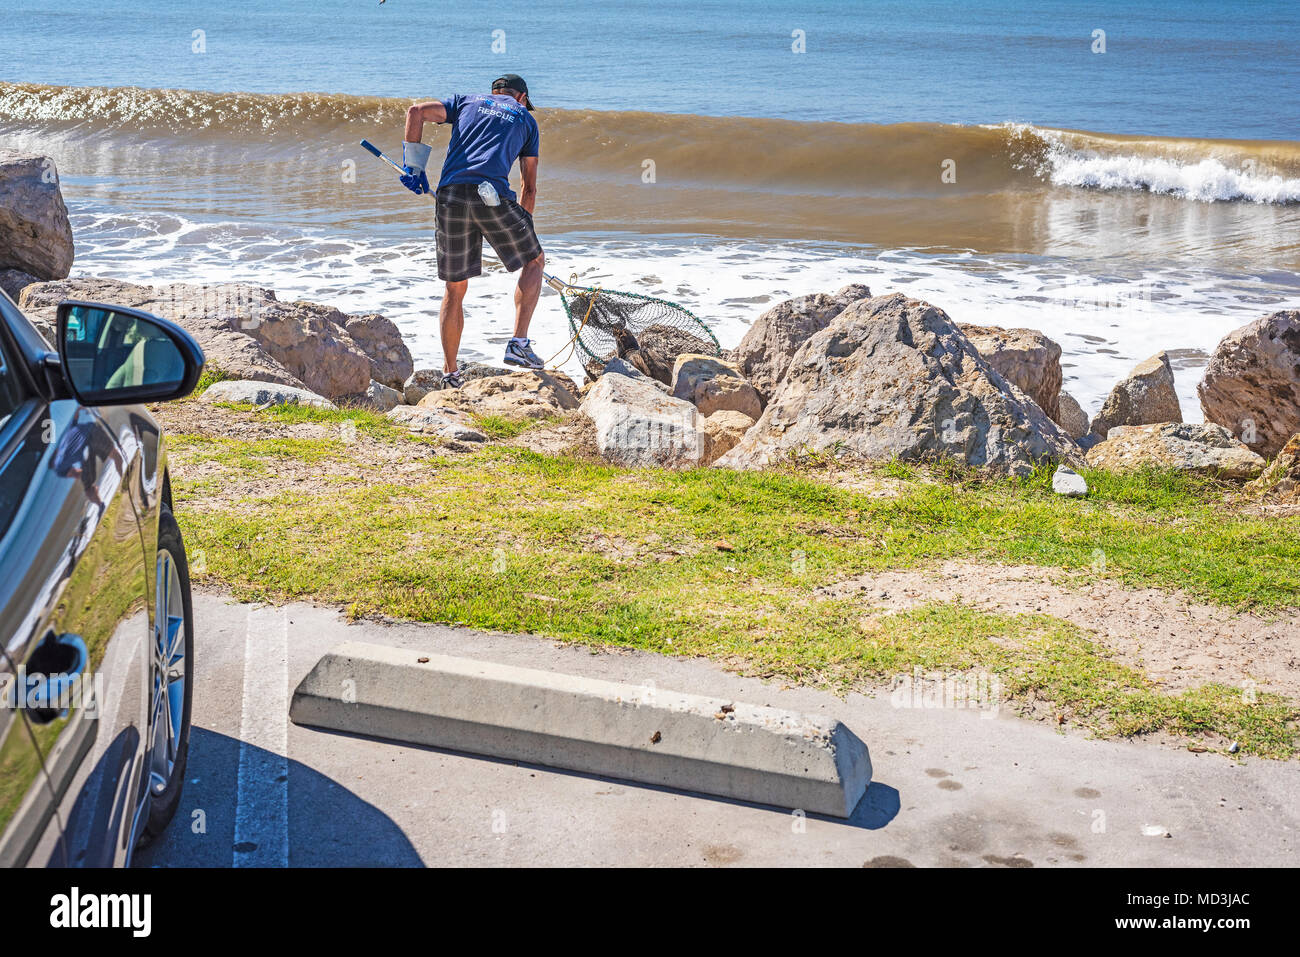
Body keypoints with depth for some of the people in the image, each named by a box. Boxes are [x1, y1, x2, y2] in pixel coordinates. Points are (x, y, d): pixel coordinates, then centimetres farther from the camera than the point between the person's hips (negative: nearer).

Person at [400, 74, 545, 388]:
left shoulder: (467, 100, 26)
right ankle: (519, 343, 7)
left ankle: (450, 375, 15)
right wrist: (522, 228, 30)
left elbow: (417, 111, 10)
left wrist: (413, 164, 13)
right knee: (535, 260, 20)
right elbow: (529, 186, 21)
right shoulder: (526, 119, 23)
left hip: (451, 196, 2)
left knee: (455, 289, 12)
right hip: (493, 195, -2)